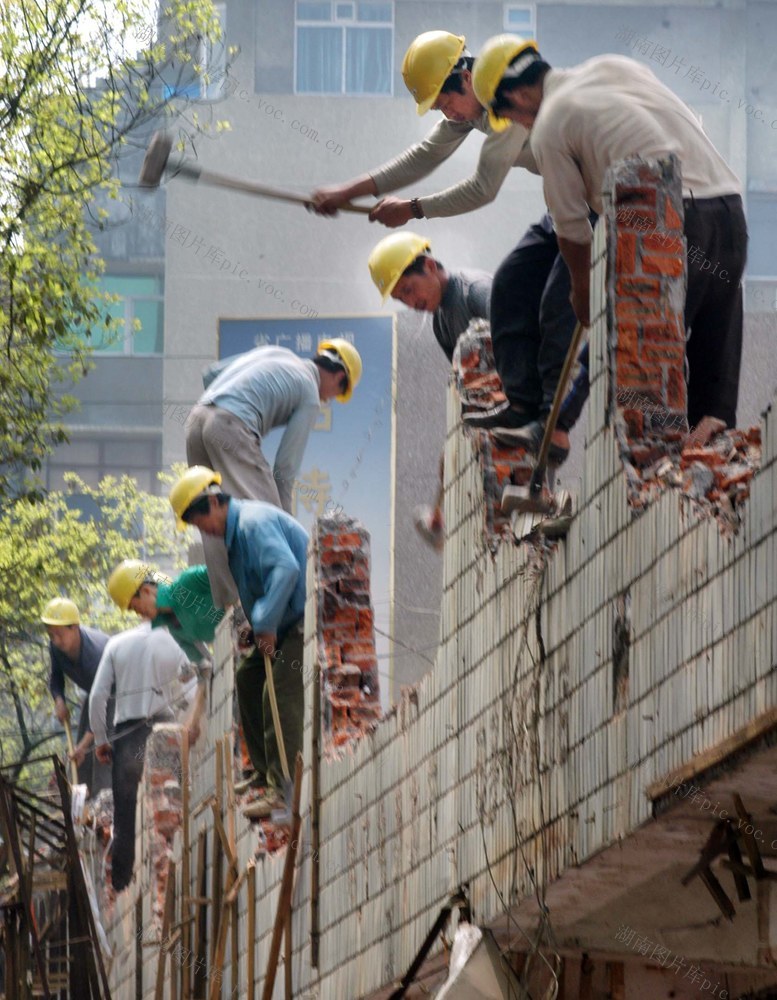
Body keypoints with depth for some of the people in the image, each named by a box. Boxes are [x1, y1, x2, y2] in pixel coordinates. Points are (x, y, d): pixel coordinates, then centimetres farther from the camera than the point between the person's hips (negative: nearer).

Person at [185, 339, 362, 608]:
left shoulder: (278, 354, 26)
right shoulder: (310, 395, 7)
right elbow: (286, 465, 4)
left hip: (197, 418, 8)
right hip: (231, 427, -8)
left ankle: (226, 602, 9)